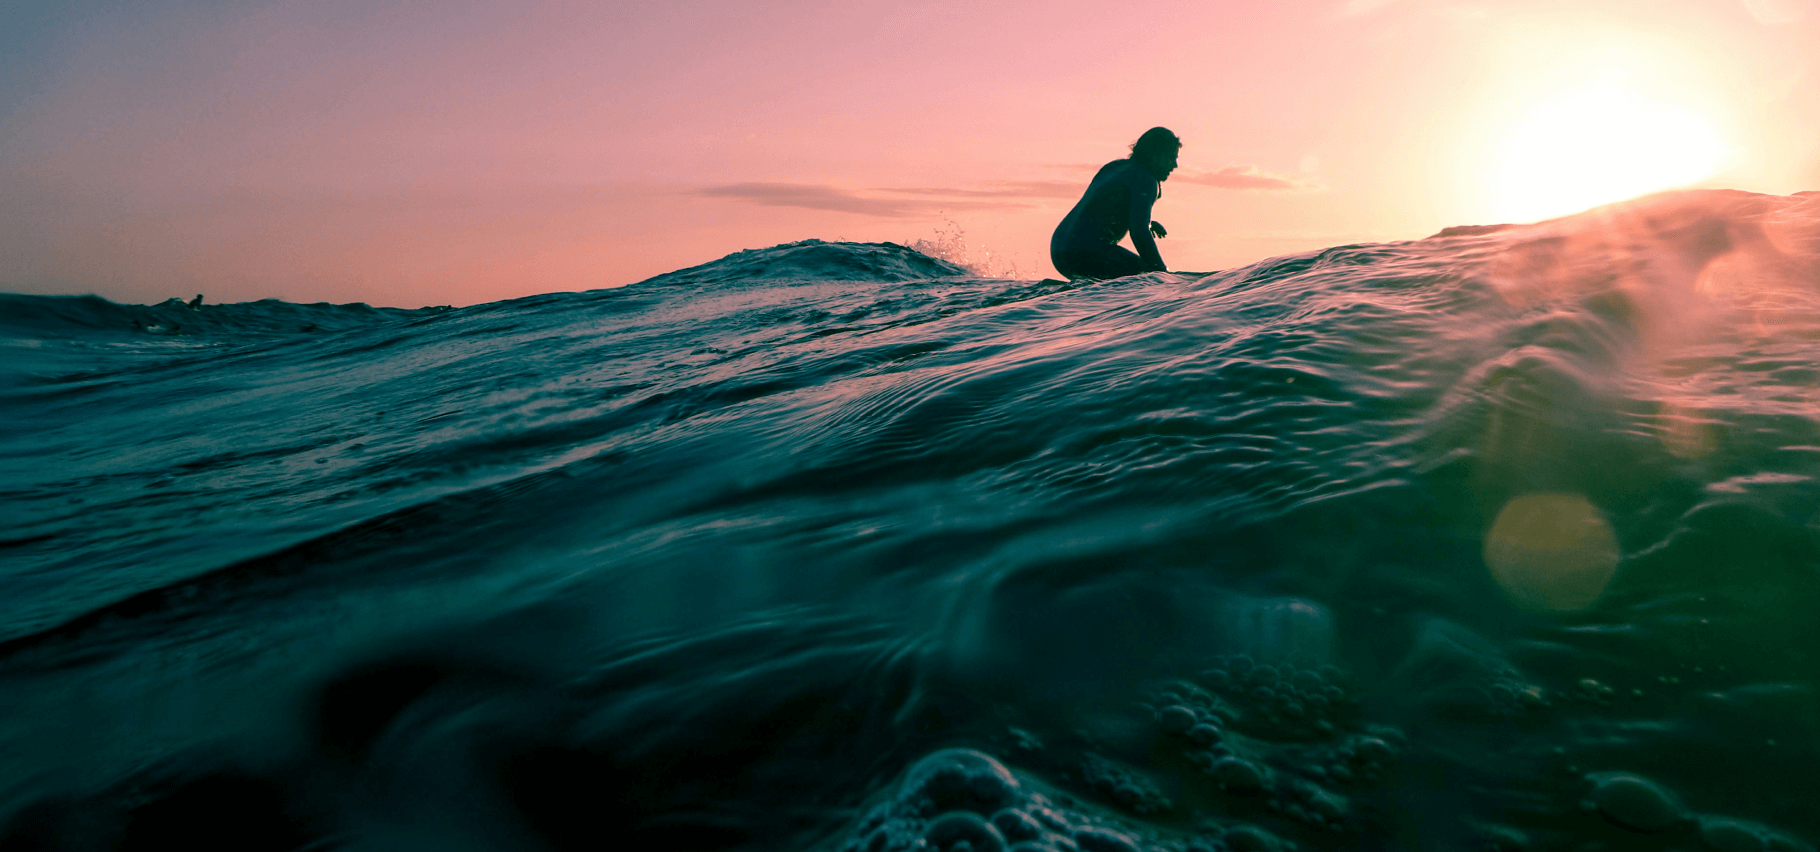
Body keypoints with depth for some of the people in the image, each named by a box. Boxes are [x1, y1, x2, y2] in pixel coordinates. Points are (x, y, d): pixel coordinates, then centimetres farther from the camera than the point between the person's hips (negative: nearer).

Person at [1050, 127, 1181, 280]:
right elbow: (1139, 233, -20)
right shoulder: (1146, 181, -8)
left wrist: (1146, 223, 24)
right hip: (1086, 254, -9)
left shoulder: (1116, 166, 19)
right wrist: (1163, 273, -12)